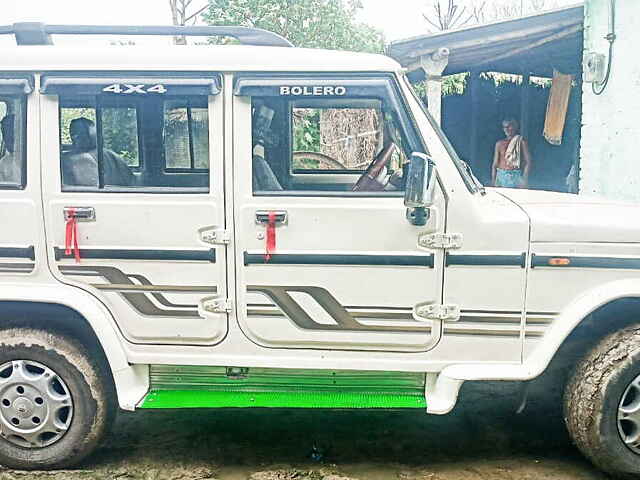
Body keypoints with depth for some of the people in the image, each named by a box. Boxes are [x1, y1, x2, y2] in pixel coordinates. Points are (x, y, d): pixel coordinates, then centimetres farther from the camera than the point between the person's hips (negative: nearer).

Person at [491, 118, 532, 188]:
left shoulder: (522, 142, 2)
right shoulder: (499, 144, 11)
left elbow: (528, 162, -3)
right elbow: (495, 164, 12)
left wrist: (525, 178, -14)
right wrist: (493, 181, 4)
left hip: (515, 177, -3)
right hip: (501, 176, 3)